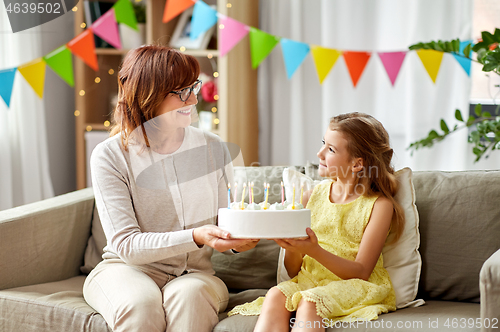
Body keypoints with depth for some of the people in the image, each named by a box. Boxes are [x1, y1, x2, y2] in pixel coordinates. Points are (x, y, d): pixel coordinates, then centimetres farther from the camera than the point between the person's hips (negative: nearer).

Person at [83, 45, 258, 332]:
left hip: (193, 275, 2)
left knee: (187, 295, -33)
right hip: (126, 269, -2)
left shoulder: (213, 149, 3)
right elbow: (126, 245, -15)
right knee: (140, 304, -36)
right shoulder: (110, 155, -8)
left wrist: (237, 240, -17)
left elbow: (227, 223, 9)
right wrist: (194, 237, -29)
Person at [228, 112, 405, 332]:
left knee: (309, 302, -34)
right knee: (276, 296, -28)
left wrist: (314, 251, -25)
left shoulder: (379, 205, -3)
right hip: (309, 280, 4)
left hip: (356, 287, -4)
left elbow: (361, 271, -11)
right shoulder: (315, 195, 10)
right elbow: (293, 270, 11)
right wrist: (292, 247, -14)